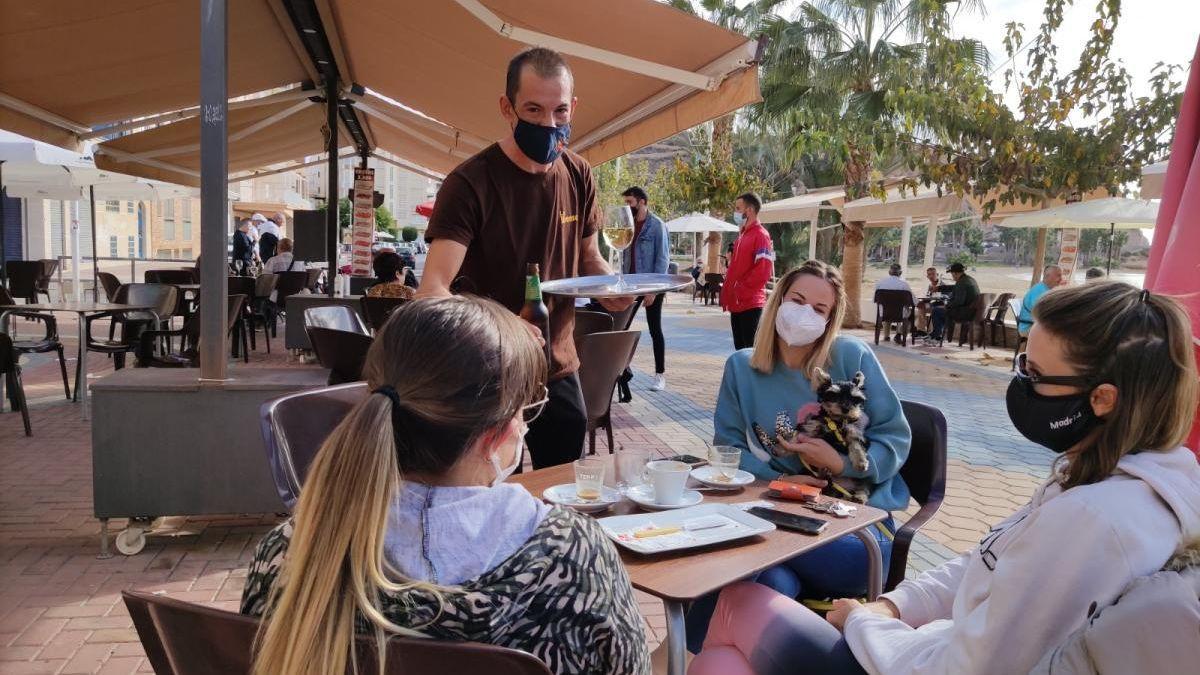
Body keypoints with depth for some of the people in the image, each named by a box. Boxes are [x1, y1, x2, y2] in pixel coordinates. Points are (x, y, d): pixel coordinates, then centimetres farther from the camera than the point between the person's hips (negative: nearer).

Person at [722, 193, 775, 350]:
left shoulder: (760, 235, -10)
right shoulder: (742, 235, 18)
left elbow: (763, 271, -18)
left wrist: (742, 289, -16)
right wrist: (728, 289, 13)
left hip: (751, 304, -9)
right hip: (737, 303, 9)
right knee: (740, 349, 13)